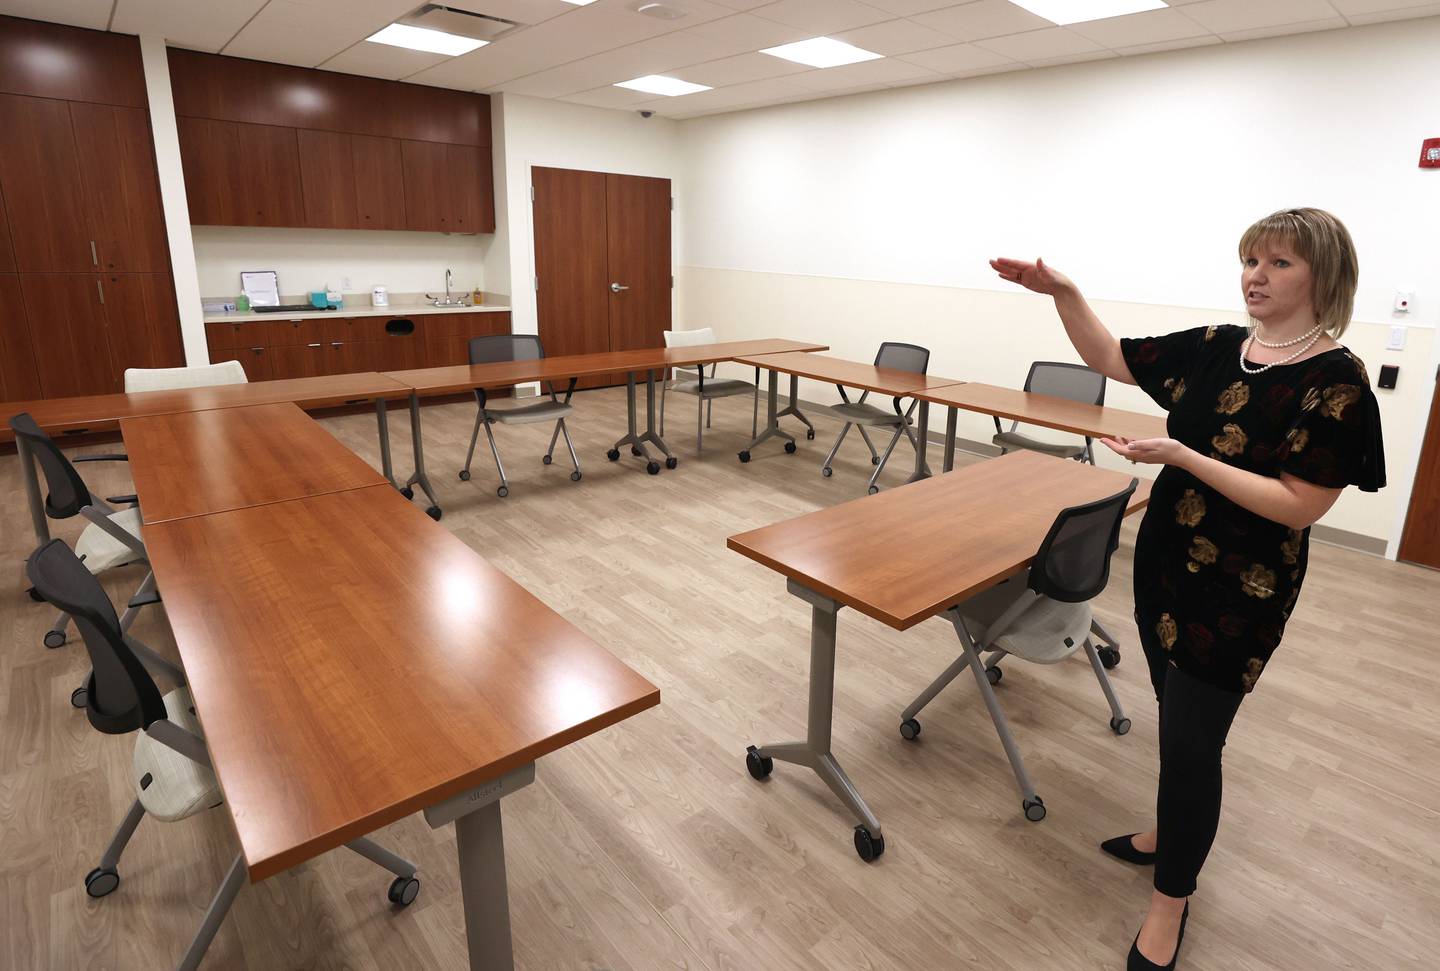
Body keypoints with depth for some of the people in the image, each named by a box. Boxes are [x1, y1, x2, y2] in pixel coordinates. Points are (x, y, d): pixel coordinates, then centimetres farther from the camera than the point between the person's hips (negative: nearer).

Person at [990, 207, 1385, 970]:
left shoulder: (1335, 382, -15)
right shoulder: (1214, 348, 2)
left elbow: (1300, 507, -19)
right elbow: (1108, 358, 7)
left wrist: (1180, 456, -26)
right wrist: (1063, 293, -9)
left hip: (1241, 594, -6)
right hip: (1163, 564, 6)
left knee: (1190, 738, 1)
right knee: (1179, 722, 21)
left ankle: (1170, 901, 22)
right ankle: (1175, 831, 44)